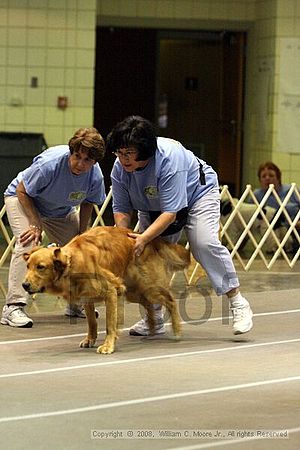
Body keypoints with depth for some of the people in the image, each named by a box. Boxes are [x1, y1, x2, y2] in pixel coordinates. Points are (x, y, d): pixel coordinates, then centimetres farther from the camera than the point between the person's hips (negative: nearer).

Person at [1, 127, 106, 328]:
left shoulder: (95, 176, -24)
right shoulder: (49, 164, -39)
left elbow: (87, 203, -2)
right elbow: (22, 191, -25)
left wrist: (82, 234, -5)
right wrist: (37, 225, -28)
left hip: (61, 211, 6)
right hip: (21, 199, -6)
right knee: (28, 243, -26)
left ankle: (77, 303, 24)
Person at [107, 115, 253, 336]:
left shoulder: (169, 158, -40)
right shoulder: (119, 170, -21)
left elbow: (170, 212, -41)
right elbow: (122, 209, -14)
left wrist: (144, 238, -49)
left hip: (197, 192, -6)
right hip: (154, 207, 6)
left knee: (205, 244, -24)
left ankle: (238, 303, -17)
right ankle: (155, 317, 6)